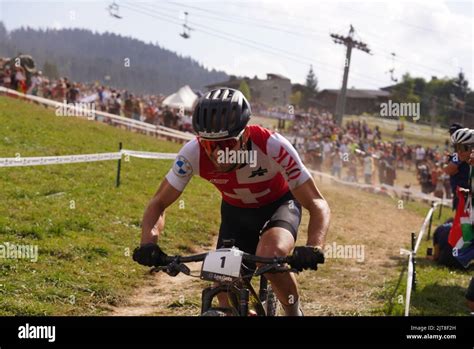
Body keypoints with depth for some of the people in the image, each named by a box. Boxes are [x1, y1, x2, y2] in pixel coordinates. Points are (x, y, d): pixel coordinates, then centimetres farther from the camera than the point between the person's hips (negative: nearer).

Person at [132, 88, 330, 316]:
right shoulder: (193, 154, -30)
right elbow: (158, 203, -18)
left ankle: (294, 313, -6)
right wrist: (148, 244, -37)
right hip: (236, 212, 3)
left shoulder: (272, 147, -36)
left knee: (270, 255, -34)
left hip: (279, 205, -3)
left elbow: (318, 205, -32)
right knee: (227, 302, -8)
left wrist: (313, 249, -51)